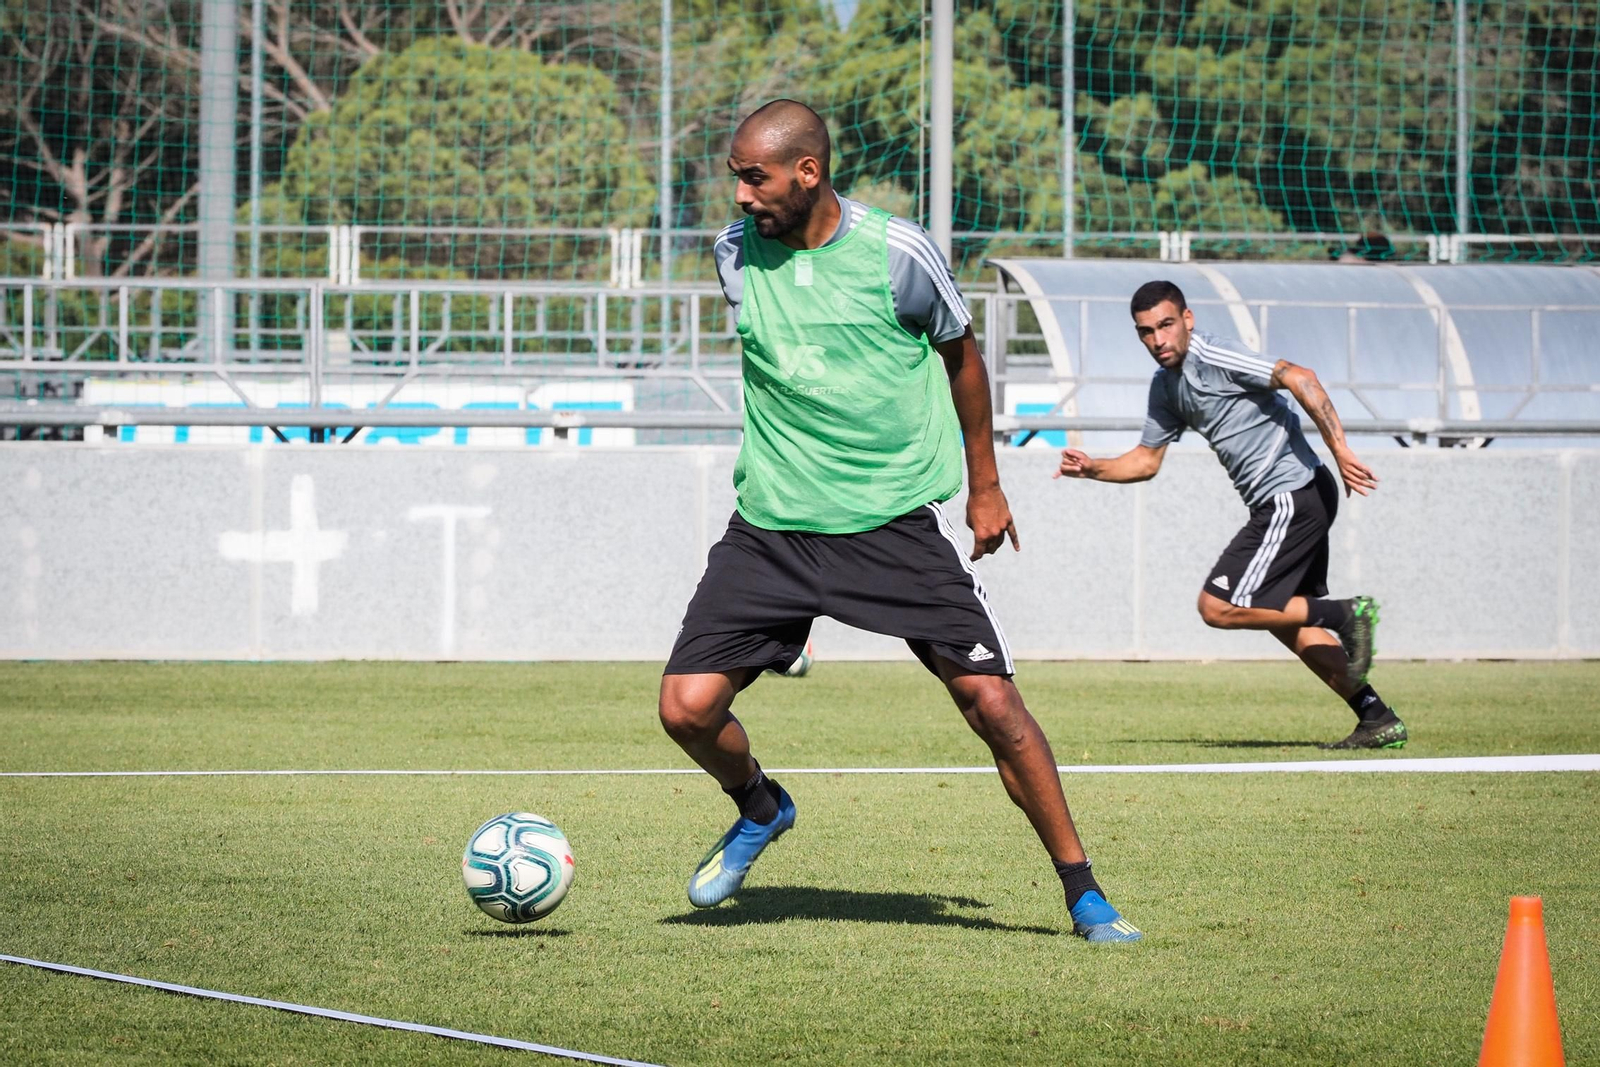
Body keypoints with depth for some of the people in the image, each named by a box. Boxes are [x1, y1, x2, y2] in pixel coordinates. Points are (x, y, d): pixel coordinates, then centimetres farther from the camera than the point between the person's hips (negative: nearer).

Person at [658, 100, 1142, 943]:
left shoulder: (897, 255, -10)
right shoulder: (735, 254, 0)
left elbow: (960, 354, 8)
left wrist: (984, 485, 15)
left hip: (899, 520, -3)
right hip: (772, 525, 3)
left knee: (991, 699, -10)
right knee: (688, 706, -9)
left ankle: (1082, 892, 4)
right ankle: (759, 809, 25)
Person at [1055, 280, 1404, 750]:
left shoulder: (1212, 357, -15)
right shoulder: (1166, 386, 14)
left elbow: (1299, 378, -24)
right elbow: (1146, 460, 25)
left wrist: (1339, 450, -30)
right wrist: (1091, 468, 8)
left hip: (1293, 495, -10)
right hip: (1282, 503, 10)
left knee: (1218, 607, -11)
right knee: (1287, 621, 14)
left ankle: (1345, 614, -8)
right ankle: (1379, 720, 15)